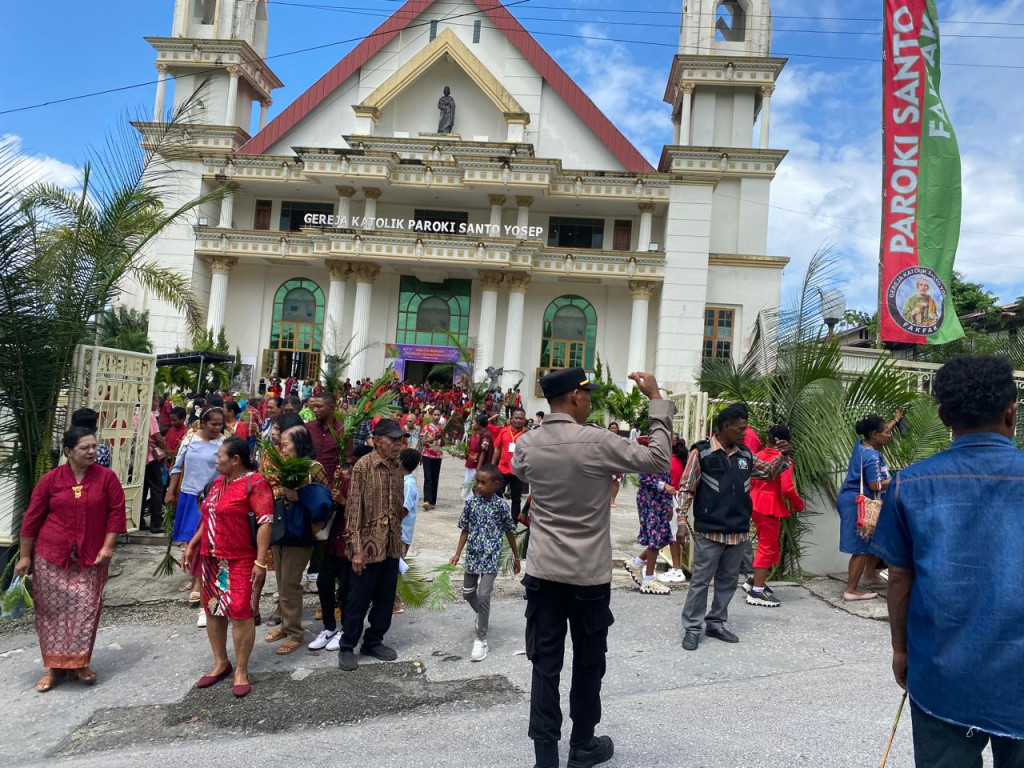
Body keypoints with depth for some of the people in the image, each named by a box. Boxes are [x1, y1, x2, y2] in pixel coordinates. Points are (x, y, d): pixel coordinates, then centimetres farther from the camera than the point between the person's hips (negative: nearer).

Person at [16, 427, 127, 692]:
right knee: (53, 610, 7)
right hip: (51, 556, 1)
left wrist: (107, 547, -9)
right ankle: (54, 667, 21)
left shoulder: (106, 477, -4)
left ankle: (79, 663, 17)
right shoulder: (50, 479, -3)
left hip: (90, 558, 0)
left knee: (86, 608, 1)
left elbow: (116, 512, -3)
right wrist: (24, 556, 4)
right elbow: (32, 518, 2)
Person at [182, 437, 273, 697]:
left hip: (240, 561, -8)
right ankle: (221, 664, 29)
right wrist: (191, 545, 17)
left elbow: (265, 523, -19)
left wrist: (260, 562, -21)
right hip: (211, 559, 8)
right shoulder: (217, 483, 11)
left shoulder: (255, 483, -15)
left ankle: (241, 671, 11)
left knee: (240, 613, -4)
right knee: (213, 610, 13)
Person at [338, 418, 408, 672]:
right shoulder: (363, 466, -13)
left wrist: (398, 540, 14)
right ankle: (347, 647, 23)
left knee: (386, 598, 15)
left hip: (391, 546, 6)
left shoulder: (397, 468, 6)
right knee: (358, 600, 6)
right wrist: (356, 549, -17)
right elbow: (354, 509, -15)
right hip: (368, 545, -6)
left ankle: (374, 642, 32)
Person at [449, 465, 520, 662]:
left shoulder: (501, 505, -9)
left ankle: (481, 639, 2)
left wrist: (516, 557, 6)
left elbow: (510, 532, 0)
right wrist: (458, 553, 4)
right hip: (472, 554, 5)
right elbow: (465, 530, 8)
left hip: (491, 556, -5)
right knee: (468, 592, 16)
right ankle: (482, 615, 47)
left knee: (483, 595, -12)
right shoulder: (471, 503, 0)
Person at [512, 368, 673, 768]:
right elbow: (659, 459, -8)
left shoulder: (526, 444, -3)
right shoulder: (596, 442, -17)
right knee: (588, 663, 16)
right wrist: (657, 400, -3)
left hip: (543, 571, 3)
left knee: (545, 664, 10)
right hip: (589, 574, -3)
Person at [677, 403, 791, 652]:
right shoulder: (702, 452, -9)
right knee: (701, 581, 2)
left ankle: (716, 624, 29)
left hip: (739, 531, 6)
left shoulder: (745, 454, 7)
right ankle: (692, 628, 13)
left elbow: (769, 473, 22)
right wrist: (682, 521, -12)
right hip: (709, 531, -6)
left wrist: (783, 456, 3)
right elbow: (687, 489, -7)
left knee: (728, 580, 15)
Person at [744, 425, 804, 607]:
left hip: (756, 503, 7)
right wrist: (799, 505, -5)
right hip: (770, 506, -7)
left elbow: (750, 480, 11)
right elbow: (787, 488, -20)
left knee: (767, 545, 21)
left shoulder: (759, 455, 7)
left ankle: (755, 581, 28)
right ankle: (757, 592, 5)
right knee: (768, 548, 0)